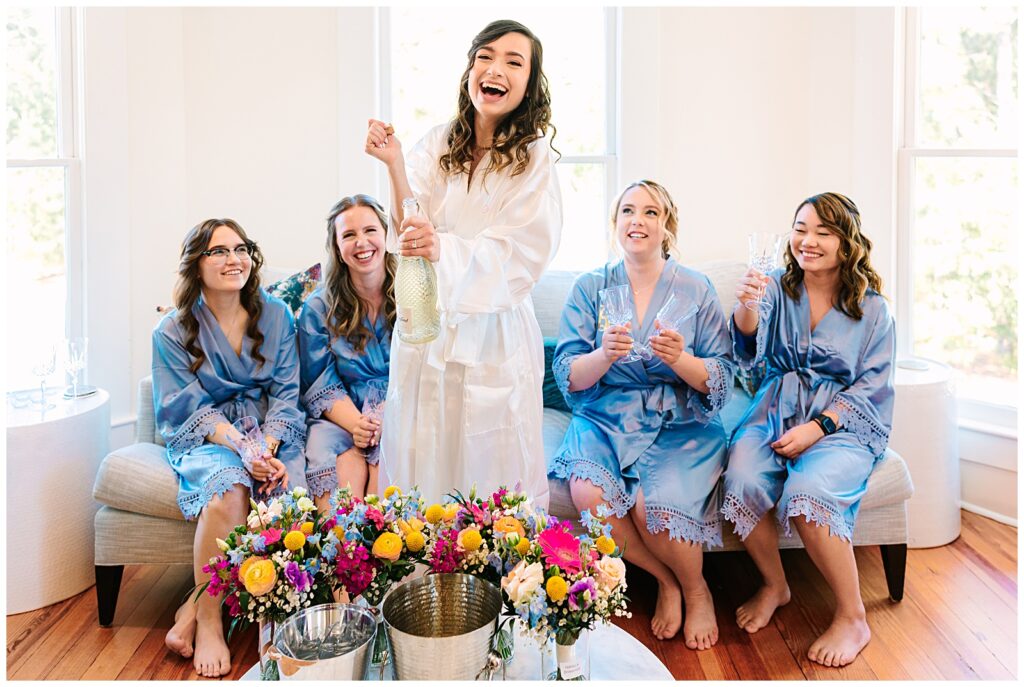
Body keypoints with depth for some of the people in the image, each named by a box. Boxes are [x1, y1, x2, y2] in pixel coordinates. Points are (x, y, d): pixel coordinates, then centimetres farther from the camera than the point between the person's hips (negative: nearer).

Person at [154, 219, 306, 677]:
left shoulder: (276, 316, 7)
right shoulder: (173, 331, 1)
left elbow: (286, 393, 3)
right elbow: (187, 411, -6)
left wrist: (268, 446, -17)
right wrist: (242, 446, -24)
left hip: (272, 432, 2)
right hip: (204, 438, -2)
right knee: (229, 490, -35)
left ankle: (197, 606, -17)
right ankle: (209, 623, -18)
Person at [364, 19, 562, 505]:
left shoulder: (534, 156, -4)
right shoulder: (438, 143, 5)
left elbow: (519, 256, -13)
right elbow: (412, 228, -1)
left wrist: (446, 249, -29)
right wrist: (394, 164, -14)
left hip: (493, 334, -3)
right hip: (425, 324, 3)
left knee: (492, 465, 4)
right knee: (420, 466, 9)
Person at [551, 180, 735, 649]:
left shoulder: (696, 289, 2)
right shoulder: (589, 288, 4)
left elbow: (720, 381, -1)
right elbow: (568, 377, -3)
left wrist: (679, 359, -22)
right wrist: (606, 354, -24)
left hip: (680, 423, -1)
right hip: (606, 420, 2)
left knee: (654, 501, -29)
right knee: (589, 492, -28)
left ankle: (695, 589, 6)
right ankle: (666, 580, 1)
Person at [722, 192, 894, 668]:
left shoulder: (872, 309, 3)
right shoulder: (778, 288, 5)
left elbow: (870, 387, 0)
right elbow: (751, 348, -11)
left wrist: (817, 427, -15)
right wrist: (745, 306, -34)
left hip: (843, 421, -2)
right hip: (777, 411, 2)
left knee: (807, 493, -31)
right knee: (742, 482, -27)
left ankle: (852, 618, -11)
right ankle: (774, 584, 1)